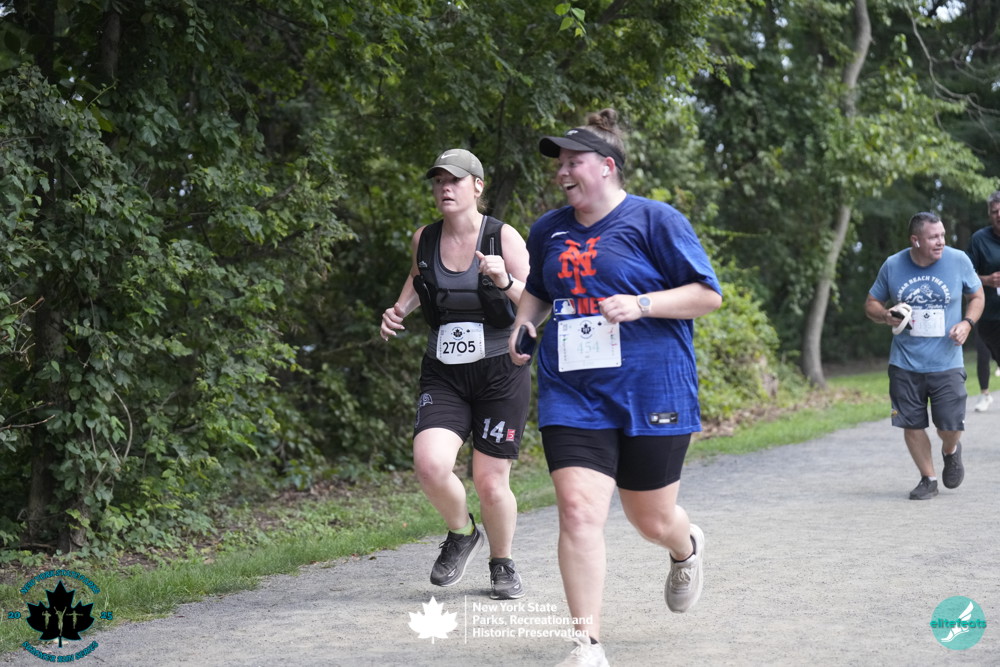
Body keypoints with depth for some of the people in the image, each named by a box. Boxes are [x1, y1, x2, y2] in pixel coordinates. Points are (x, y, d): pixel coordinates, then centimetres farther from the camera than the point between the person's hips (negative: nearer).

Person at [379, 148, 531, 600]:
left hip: (500, 373, -2)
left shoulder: (504, 237, -7)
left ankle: (502, 565, 28)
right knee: (430, 464, -20)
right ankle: (461, 534, 11)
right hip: (443, 376, 3)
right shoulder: (424, 239, 4)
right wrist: (400, 309, 10)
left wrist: (505, 281, -26)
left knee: (490, 482, 0)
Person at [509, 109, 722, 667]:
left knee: (652, 519, 9)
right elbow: (538, 292, 28)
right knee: (578, 509, -14)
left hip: (653, 392, -3)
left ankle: (688, 547, 48)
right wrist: (524, 326, 7)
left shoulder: (654, 219, -5)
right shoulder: (549, 230, 10)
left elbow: (709, 293, -5)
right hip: (572, 394, 3)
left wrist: (641, 304, -18)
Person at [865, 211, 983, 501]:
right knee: (912, 424, 2)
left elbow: (977, 295, 10)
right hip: (904, 364, 1)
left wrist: (967, 323, -9)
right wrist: (886, 316, -13)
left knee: (950, 425, -5)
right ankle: (928, 479, 21)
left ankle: (950, 451, 31)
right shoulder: (893, 265, -2)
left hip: (946, 364, -1)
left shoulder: (958, 260, -4)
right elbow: (871, 304, 9)